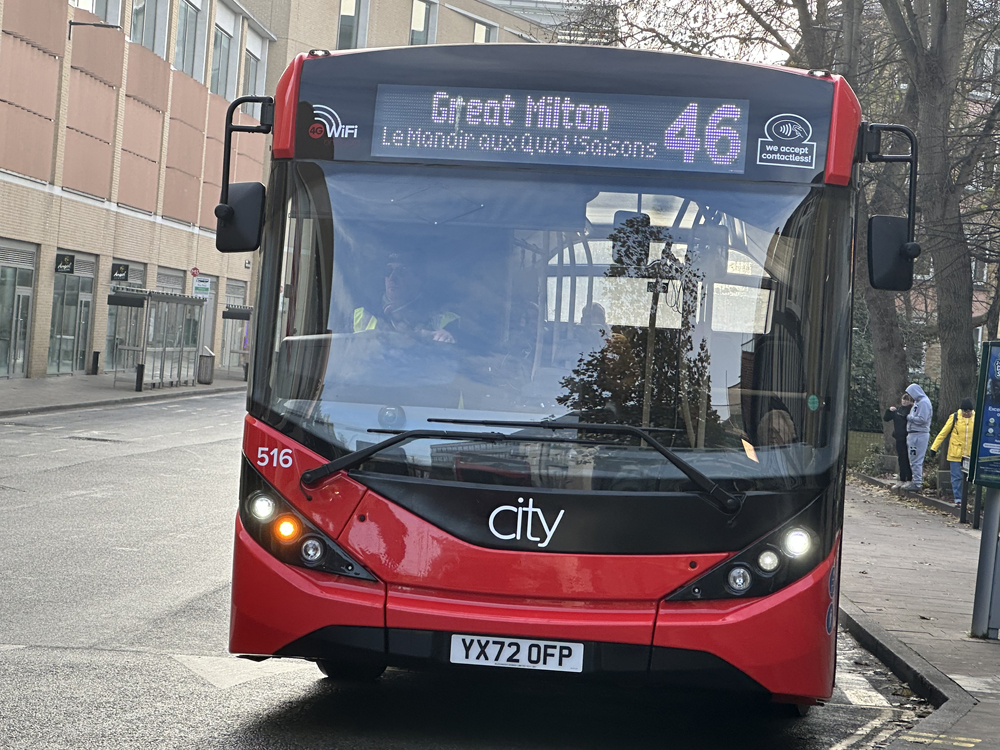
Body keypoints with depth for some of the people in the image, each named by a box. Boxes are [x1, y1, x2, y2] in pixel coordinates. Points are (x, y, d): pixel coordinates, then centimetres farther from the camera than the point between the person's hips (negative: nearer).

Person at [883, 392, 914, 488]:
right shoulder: (896, 410, 15)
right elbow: (885, 419, 16)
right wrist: (889, 410, 0)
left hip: (908, 438, -6)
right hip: (899, 438, 6)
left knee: (907, 459, -7)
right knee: (901, 459, 11)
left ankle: (909, 480, -2)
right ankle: (902, 480, 17)